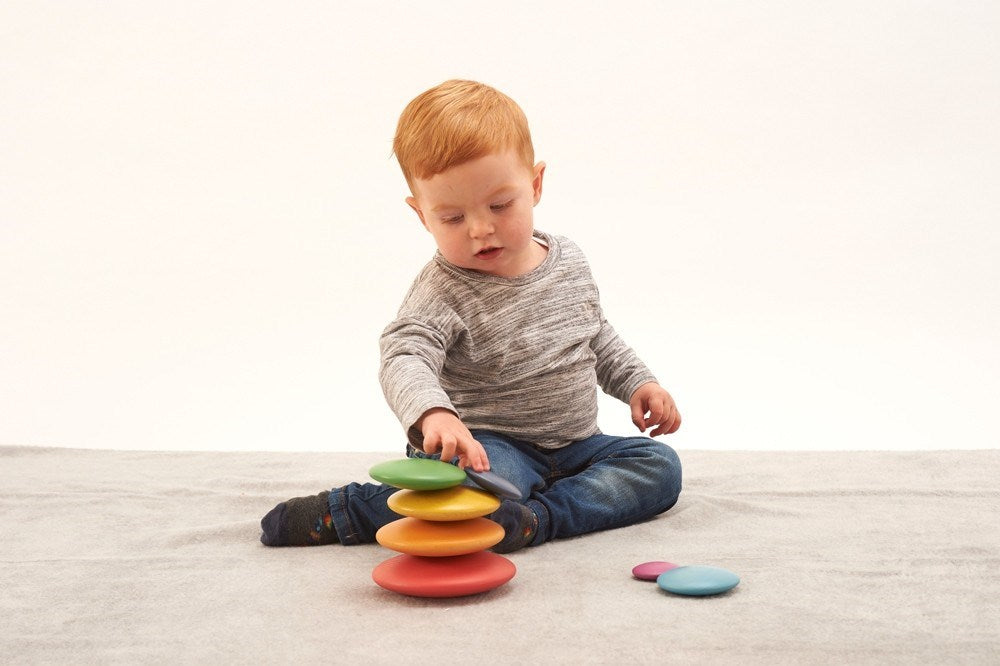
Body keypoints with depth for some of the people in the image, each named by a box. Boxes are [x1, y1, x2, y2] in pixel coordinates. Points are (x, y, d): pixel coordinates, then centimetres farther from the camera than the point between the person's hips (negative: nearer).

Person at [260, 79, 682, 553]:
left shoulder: (569, 261, 3)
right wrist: (433, 414, -54)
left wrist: (639, 383, 10)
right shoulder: (443, 291, -16)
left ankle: (541, 517, -28)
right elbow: (403, 357, -34)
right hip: (490, 447, -6)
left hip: (576, 446, 6)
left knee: (660, 465, -11)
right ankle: (341, 513, -20)